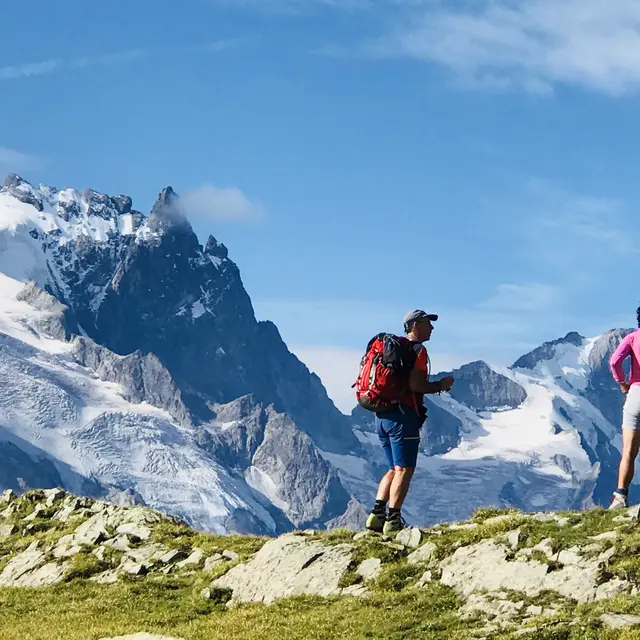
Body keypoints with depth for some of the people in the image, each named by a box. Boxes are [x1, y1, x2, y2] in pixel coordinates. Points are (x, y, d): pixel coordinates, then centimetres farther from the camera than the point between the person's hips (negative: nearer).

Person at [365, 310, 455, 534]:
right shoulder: (417, 350, -9)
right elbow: (415, 385, -20)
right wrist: (440, 385, -4)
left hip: (382, 416, 8)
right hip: (403, 416, -8)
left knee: (394, 469, 16)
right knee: (404, 470, -4)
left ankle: (377, 515, 5)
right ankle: (393, 520, -7)